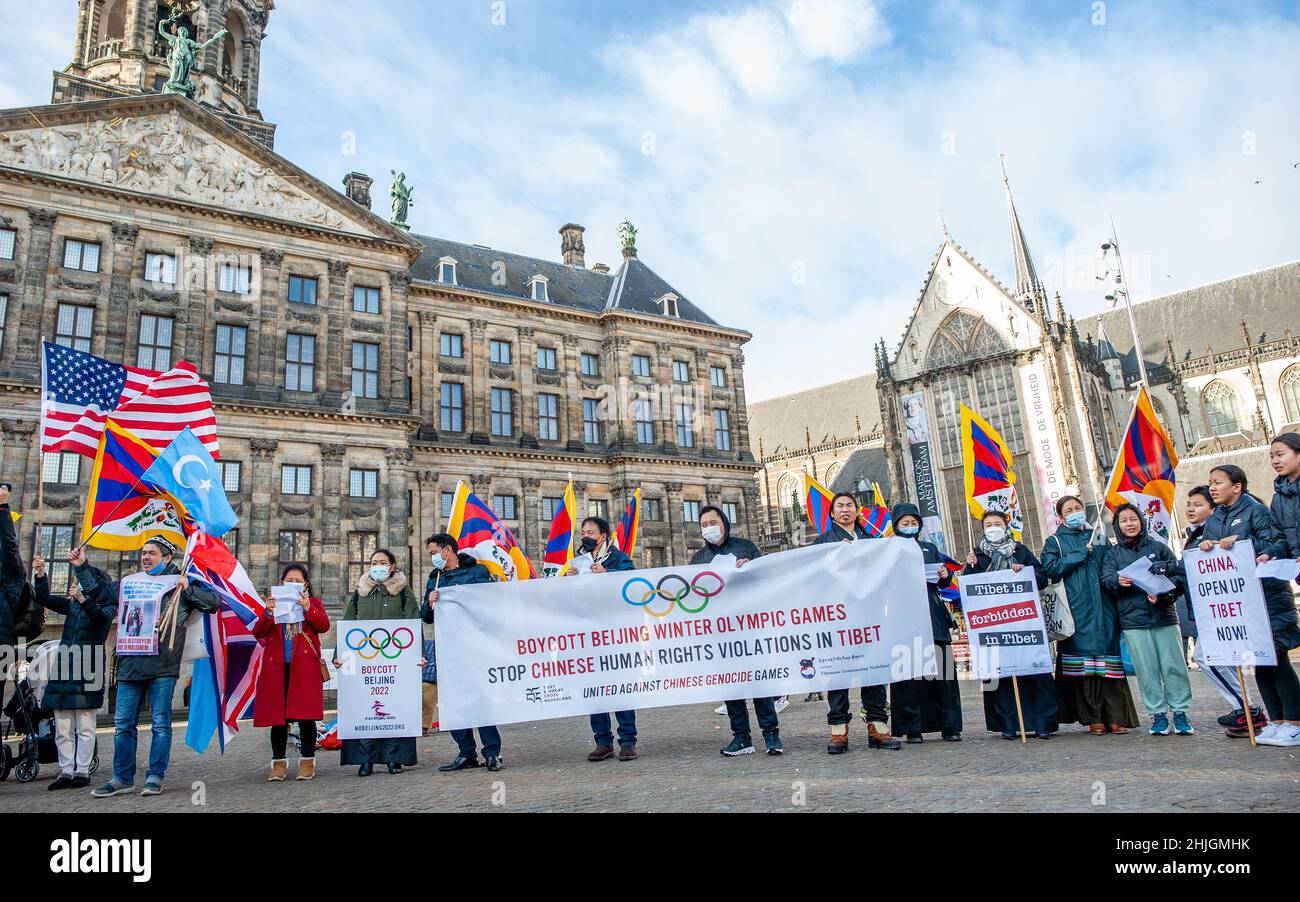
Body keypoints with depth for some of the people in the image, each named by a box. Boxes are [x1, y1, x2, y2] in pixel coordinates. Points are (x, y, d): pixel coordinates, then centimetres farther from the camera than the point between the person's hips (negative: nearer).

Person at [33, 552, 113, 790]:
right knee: (62, 728, 7)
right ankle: (66, 772, 14)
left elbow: (101, 617, -22)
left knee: (85, 728, -1)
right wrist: (41, 575, -11)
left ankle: (82, 772, 5)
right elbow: (45, 599, 3)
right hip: (63, 667, 5)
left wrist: (83, 600, -37)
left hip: (88, 671, -5)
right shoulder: (71, 604, 14)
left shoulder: (107, 607, -1)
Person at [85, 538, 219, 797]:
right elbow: (100, 591, 27)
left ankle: (155, 777, 10)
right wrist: (82, 567, 19)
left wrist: (188, 589, -13)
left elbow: (213, 601, -1)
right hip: (130, 665, 4)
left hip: (163, 667, -4)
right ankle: (122, 778, 18)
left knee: (161, 724, 1)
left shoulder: (180, 582, 4)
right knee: (123, 724, 8)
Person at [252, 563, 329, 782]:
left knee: (306, 715, -2)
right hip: (276, 667, 2)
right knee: (277, 715, 3)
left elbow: (324, 626, -7)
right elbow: (257, 633, 2)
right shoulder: (273, 603, 14)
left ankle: (307, 761, 9)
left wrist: (307, 608, -21)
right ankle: (279, 763, 13)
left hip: (305, 667, -1)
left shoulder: (314, 603, 11)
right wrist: (268, 613, -16)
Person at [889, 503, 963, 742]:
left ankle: (950, 726, 8)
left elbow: (944, 582, 21)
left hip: (934, 617, 3)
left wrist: (945, 576, 0)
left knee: (942, 668, 0)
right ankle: (912, 729, 2)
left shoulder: (930, 549, 20)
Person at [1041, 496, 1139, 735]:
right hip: (1077, 611, -3)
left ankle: (1115, 716, 3)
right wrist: (1080, 555, -6)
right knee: (1084, 663, -5)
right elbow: (1050, 569, -7)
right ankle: (1093, 718, 0)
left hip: (1104, 609, 3)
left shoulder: (1098, 537, 20)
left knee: (1110, 662, -2)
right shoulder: (1055, 542, 9)